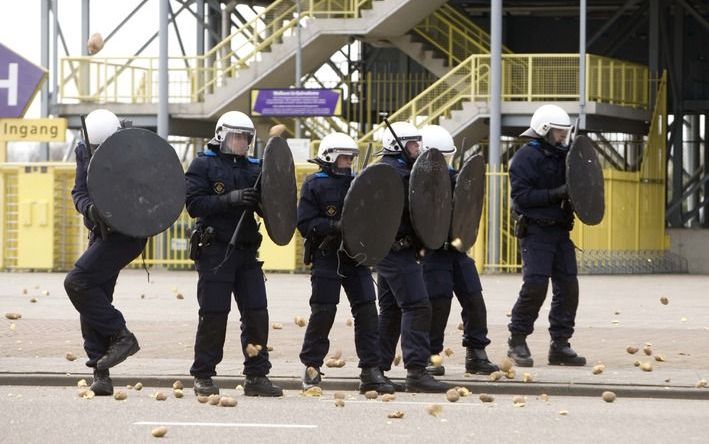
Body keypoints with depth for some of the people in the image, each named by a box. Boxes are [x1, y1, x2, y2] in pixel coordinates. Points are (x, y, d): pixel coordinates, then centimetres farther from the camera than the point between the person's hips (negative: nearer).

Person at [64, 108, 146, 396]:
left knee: (77, 282, -19)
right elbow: (79, 192, -1)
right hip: (101, 232, 7)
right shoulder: (84, 152, 4)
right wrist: (90, 208, -22)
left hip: (127, 234, -7)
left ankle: (121, 336, -9)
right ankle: (100, 375, 8)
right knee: (93, 299, 4)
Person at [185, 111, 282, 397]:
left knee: (256, 312, 1)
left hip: (246, 252, 5)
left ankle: (256, 376, 6)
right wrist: (230, 199, -20)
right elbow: (194, 204, -11)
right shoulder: (203, 165, 0)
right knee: (214, 314, -4)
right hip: (214, 251, -5)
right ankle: (203, 376, 6)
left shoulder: (253, 168, 15)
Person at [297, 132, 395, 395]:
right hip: (326, 257, -5)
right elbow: (305, 223, -10)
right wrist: (336, 227, -22)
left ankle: (371, 372, 0)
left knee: (367, 311, -2)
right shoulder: (315, 185, -3)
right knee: (323, 312, -4)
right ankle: (311, 368, 11)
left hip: (355, 255, 5)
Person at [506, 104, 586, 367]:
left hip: (560, 230, 7)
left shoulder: (563, 156, 15)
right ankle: (518, 341, -1)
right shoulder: (526, 157, -6)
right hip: (535, 229, -7)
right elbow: (521, 196, -15)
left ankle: (560, 345, 7)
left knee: (567, 286, 1)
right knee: (535, 284, -15)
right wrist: (554, 194, -21)